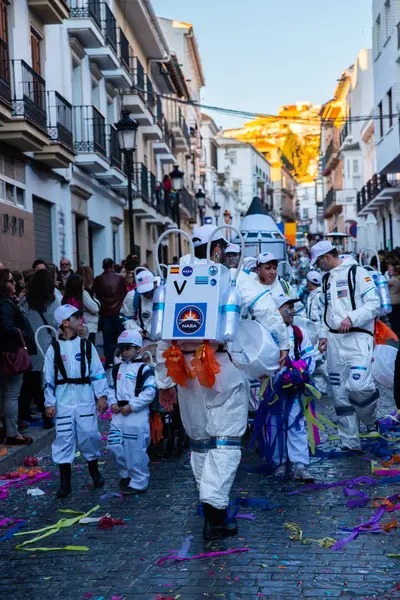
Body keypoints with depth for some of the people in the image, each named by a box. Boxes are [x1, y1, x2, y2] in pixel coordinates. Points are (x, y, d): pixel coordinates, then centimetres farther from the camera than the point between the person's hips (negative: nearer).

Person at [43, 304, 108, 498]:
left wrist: (102, 395, -3)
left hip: (85, 400, 1)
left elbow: (98, 372, 4)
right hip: (63, 402, -1)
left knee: (89, 436, 5)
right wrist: (49, 403, -2)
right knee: (64, 439, 2)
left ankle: (95, 473, 28)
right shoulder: (54, 348, 1)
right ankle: (65, 483, 10)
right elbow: (49, 378, 2)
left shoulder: (86, 345, 4)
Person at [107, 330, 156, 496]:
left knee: (135, 450, -4)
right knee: (115, 446, 8)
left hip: (137, 415, -7)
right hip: (118, 414, 7)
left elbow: (149, 392, -14)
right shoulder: (117, 368, 15)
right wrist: (112, 403, 2)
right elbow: (111, 387, 22)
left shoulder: (143, 368, -7)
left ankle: (138, 482, 7)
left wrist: (132, 406, -16)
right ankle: (126, 474, 28)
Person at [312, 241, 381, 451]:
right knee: (340, 393, 4)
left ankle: (371, 421, 9)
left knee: (358, 386, -21)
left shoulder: (357, 272, -3)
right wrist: (324, 335, 13)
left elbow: (373, 304, -10)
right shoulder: (327, 278, 20)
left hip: (358, 337, -7)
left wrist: (351, 318, -20)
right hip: (334, 340, 7)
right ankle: (350, 443, 11)